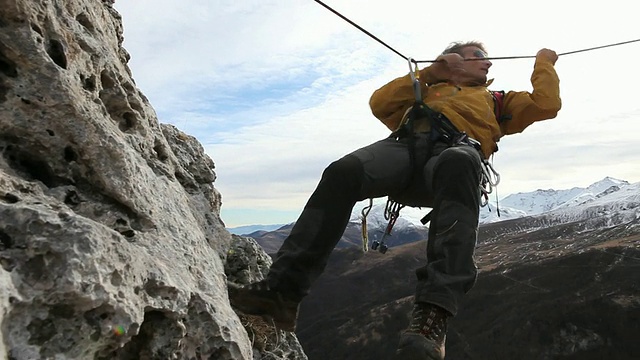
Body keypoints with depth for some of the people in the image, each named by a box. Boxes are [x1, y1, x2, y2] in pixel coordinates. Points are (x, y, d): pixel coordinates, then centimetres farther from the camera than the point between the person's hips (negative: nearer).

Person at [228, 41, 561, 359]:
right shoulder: (426, 92, 41)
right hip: (406, 144, 2)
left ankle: (432, 314, -51)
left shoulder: (496, 101, 42)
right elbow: (380, 103, 25)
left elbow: (546, 104, 29)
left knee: (459, 163, -41)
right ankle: (283, 290, -35)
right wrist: (430, 73, 24)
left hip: (457, 148, -1)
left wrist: (543, 62, 40)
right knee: (343, 171, -31)